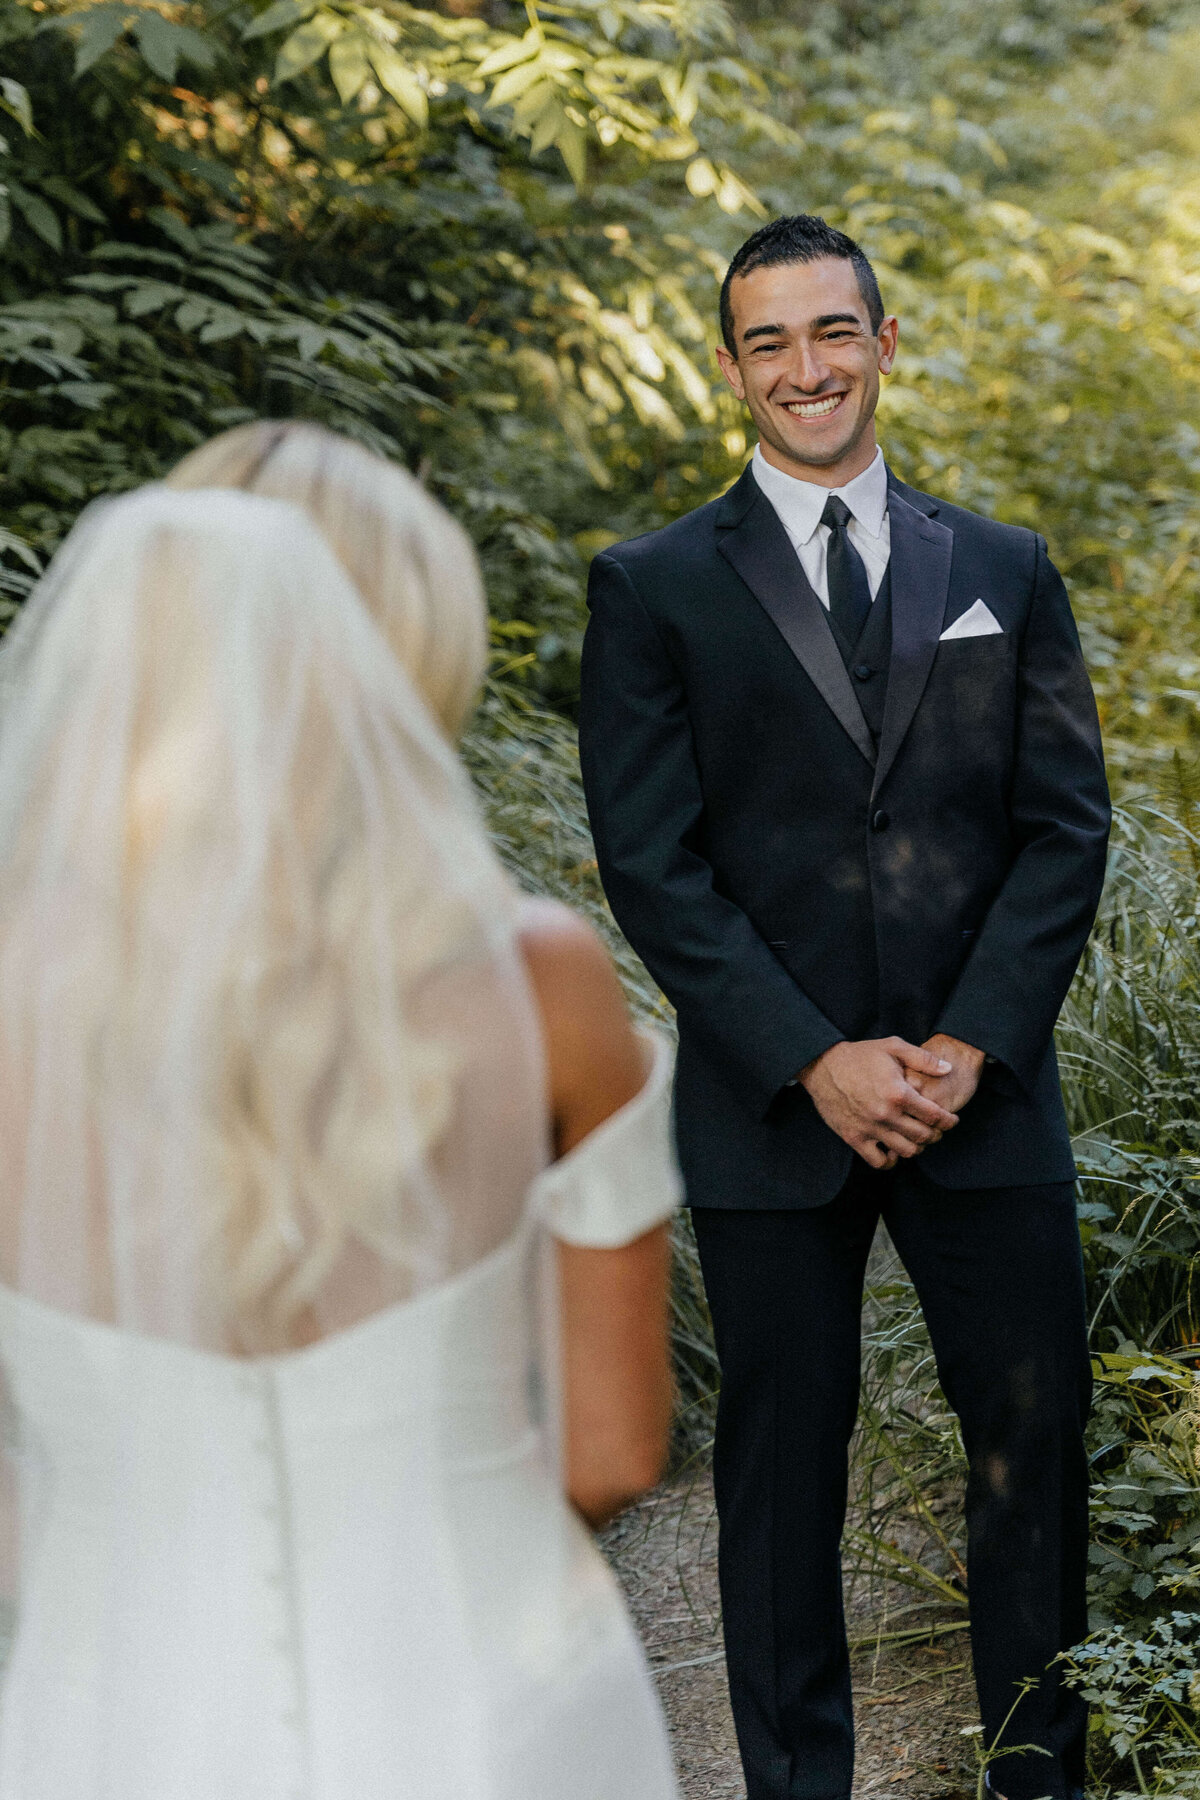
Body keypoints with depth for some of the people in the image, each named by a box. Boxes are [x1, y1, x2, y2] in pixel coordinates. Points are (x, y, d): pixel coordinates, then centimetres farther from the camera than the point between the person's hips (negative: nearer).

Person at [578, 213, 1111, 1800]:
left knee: (1035, 1440, 5)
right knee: (782, 1472, 5)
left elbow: (1066, 826, 5)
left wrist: (969, 1045, -8)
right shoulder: (656, 588, 3)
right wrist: (817, 1061, -12)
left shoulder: (1004, 573, 10)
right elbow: (649, 862, -4)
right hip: (773, 1108, -2)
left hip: (984, 1092, 2)